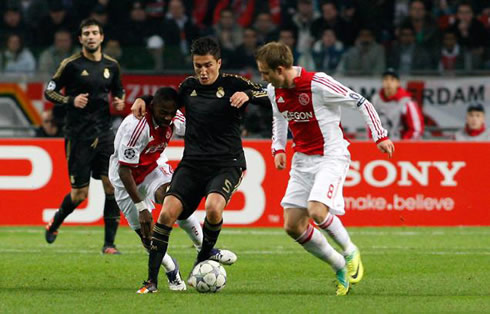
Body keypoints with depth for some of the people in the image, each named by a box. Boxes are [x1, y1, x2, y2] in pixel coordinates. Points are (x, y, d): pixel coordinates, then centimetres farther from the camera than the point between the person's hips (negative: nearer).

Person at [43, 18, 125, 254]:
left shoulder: (111, 65, 8)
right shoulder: (71, 65, -6)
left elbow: (118, 91, 24)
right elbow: (49, 92, -2)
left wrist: (119, 102, 2)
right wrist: (71, 100, -18)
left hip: (104, 133, 4)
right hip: (78, 136, -4)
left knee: (113, 185, -9)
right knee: (80, 194, -1)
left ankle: (109, 244, -3)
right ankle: (54, 224, 29)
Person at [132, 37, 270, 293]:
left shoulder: (232, 84, 0)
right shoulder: (189, 87, 11)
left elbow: (272, 99, -6)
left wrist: (248, 95, -24)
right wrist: (144, 101, 14)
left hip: (226, 163, -4)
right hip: (192, 163, 4)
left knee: (213, 208, -32)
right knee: (167, 212, -16)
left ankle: (202, 262, -4)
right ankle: (152, 280, -9)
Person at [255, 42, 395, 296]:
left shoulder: (318, 84, -20)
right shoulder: (274, 91, 1)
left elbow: (361, 103, -12)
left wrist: (380, 136, -11)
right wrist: (278, 148, 10)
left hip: (331, 156, -7)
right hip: (302, 159, 7)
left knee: (317, 211, -28)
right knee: (293, 226, -1)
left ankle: (350, 251, 0)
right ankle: (340, 268, 14)